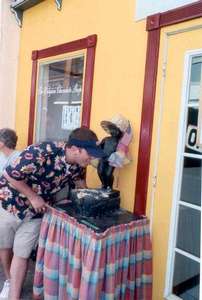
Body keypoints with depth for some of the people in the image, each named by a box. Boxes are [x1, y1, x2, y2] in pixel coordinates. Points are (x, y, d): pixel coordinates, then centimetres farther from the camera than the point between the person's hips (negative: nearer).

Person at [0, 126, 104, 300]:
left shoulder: (77, 165, -15)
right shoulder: (42, 153, -36)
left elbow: (79, 183, 6)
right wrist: (33, 197, -22)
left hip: (35, 211, 3)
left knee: (22, 254, 3)